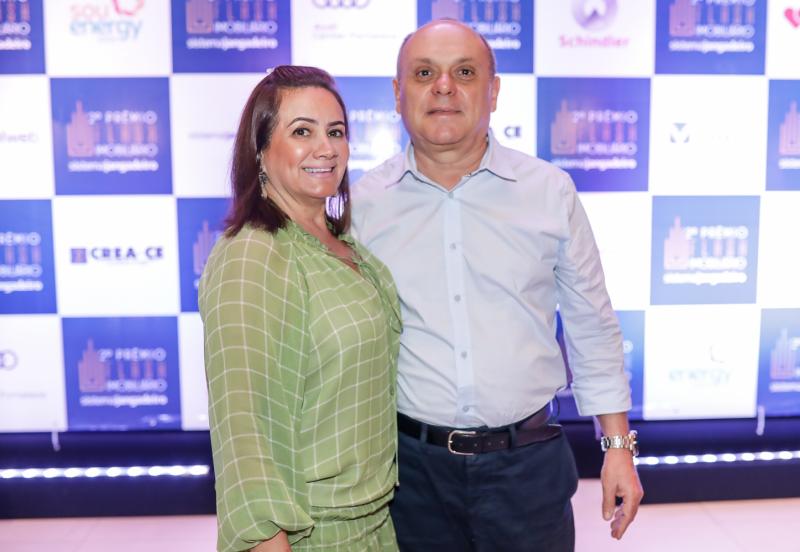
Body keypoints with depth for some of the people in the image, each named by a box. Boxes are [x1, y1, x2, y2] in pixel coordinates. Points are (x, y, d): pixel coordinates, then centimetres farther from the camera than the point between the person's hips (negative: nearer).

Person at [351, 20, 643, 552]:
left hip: (528, 462, 0)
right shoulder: (364, 204, -4)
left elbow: (592, 328, 4)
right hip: (412, 464, 0)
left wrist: (619, 446, 5)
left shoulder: (550, 191, -3)